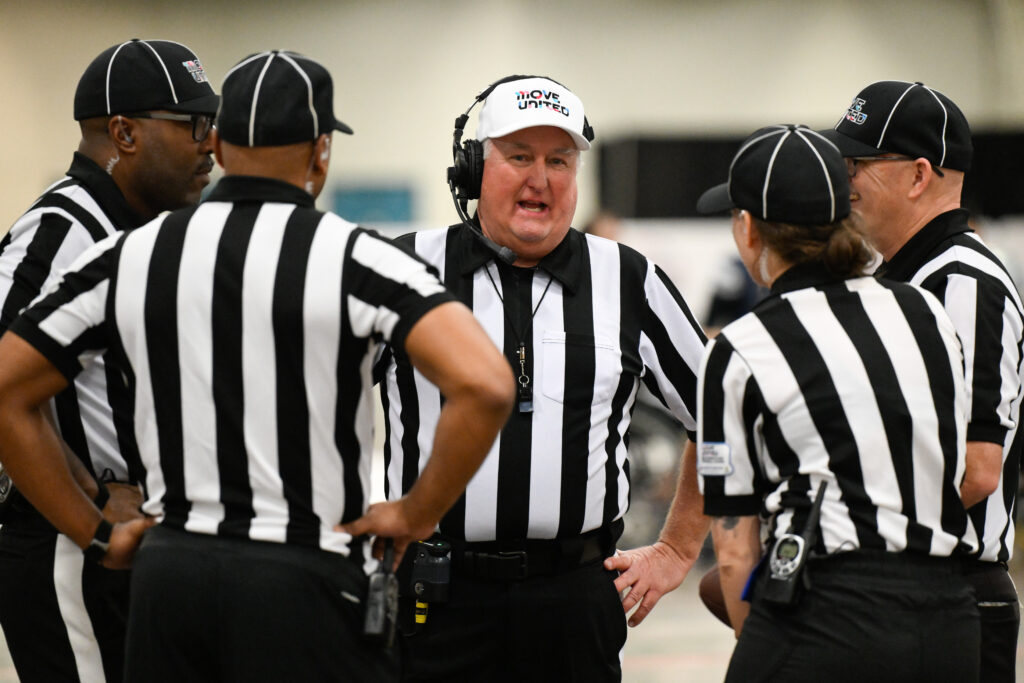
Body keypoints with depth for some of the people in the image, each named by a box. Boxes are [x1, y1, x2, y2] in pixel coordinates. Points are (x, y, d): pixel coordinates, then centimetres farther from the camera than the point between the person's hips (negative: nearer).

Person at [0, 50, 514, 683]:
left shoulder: (128, 258, 5)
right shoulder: (355, 258, -7)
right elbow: (485, 387, -20)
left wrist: (96, 535, 11)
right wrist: (418, 513, -6)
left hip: (167, 576, 4)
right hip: (304, 580, -4)